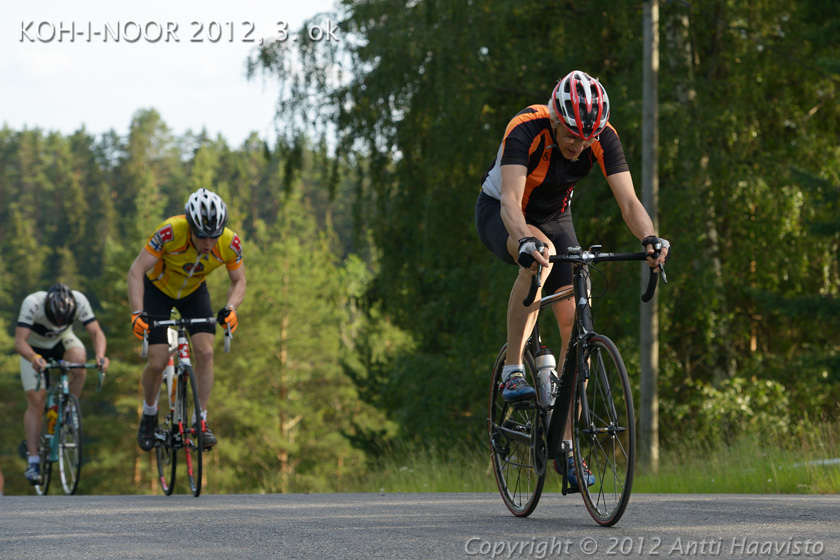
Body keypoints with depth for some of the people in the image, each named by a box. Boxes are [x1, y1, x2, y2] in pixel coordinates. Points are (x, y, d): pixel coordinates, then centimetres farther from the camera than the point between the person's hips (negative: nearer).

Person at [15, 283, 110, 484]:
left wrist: (100, 354, -49)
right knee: (35, 402, -11)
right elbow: (20, 341, -40)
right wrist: (34, 358, -59)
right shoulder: (32, 303, -36)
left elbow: (96, 332, -28)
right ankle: (33, 462, -6)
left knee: (79, 360, -34)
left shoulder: (80, 301, -31)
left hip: (63, 341, 1)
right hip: (35, 348, -1)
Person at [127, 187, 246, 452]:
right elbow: (136, 271, -31)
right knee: (157, 362, -9)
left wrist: (230, 308, -32)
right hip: (159, 289, -2)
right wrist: (137, 313, -44)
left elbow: (239, 281, -12)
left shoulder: (230, 243, -28)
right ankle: (149, 415, 19)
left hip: (194, 292, 2)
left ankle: (201, 422, -2)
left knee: (205, 352, -15)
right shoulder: (170, 232, -37)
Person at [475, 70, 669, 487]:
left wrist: (650, 238, -48)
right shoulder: (526, 130, -33)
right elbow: (510, 200, -44)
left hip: (554, 219, 4)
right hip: (499, 216, -4)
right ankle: (512, 371, -28)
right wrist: (525, 240, -63)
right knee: (540, 255, -39)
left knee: (576, 323, -11)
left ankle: (565, 443, -3)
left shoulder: (603, 138, -22)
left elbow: (628, 200, -28)